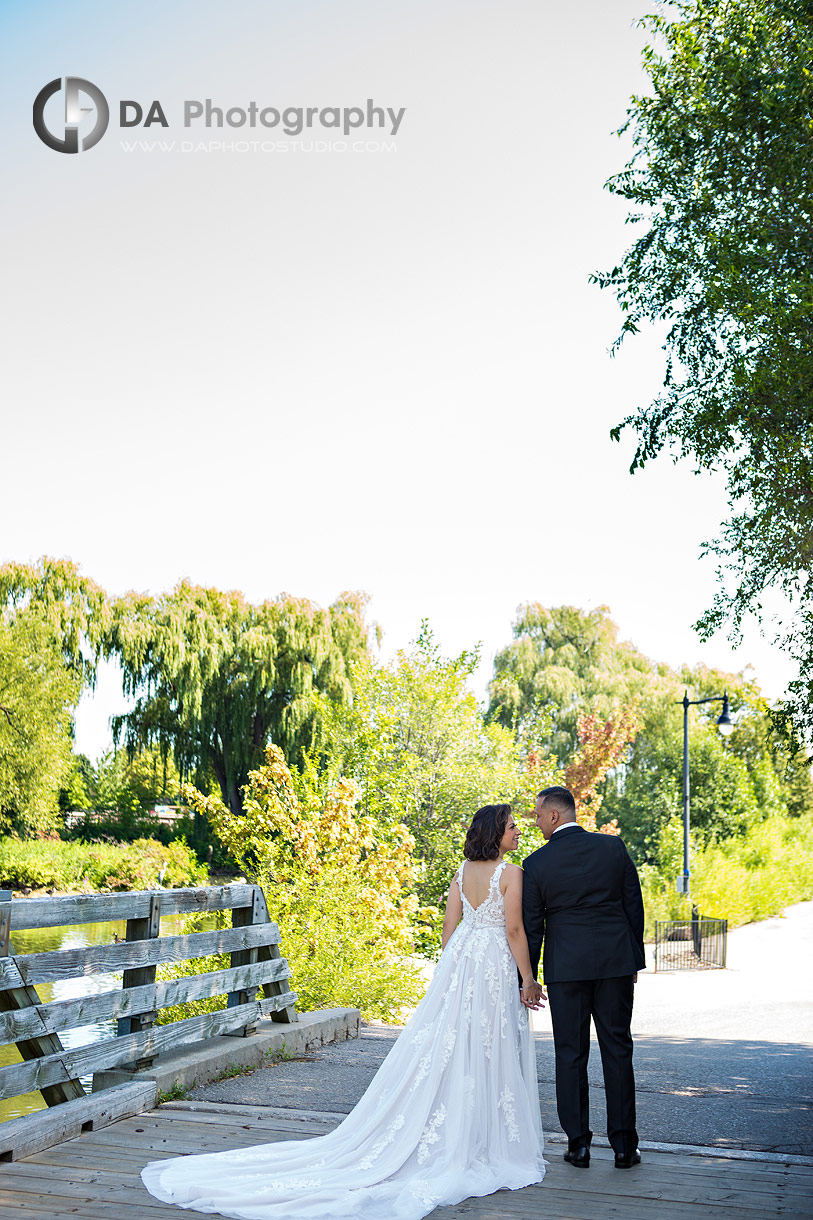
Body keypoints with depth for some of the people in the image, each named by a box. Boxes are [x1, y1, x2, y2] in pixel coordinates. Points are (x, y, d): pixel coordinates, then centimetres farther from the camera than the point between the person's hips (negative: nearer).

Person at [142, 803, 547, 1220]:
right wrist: (529, 980, -4)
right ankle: (479, 1146, 10)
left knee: (447, 1047, 10)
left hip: (458, 959, 6)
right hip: (495, 966, -6)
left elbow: (449, 925, 11)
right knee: (487, 1054, 2)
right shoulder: (510, 873, -11)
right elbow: (514, 930, -12)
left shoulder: (462, 871, 9)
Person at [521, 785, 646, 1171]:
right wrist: (635, 957, 14)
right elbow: (634, 905, 4)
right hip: (616, 961, 2)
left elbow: (531, 927, -2)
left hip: (565, 967, -2)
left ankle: (578, 1143, 11)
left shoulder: (536, 864, -6)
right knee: (617, 1050, 8)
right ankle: (624, 1145, 12)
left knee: (570, 1054, 7)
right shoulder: (613, 846, 0)